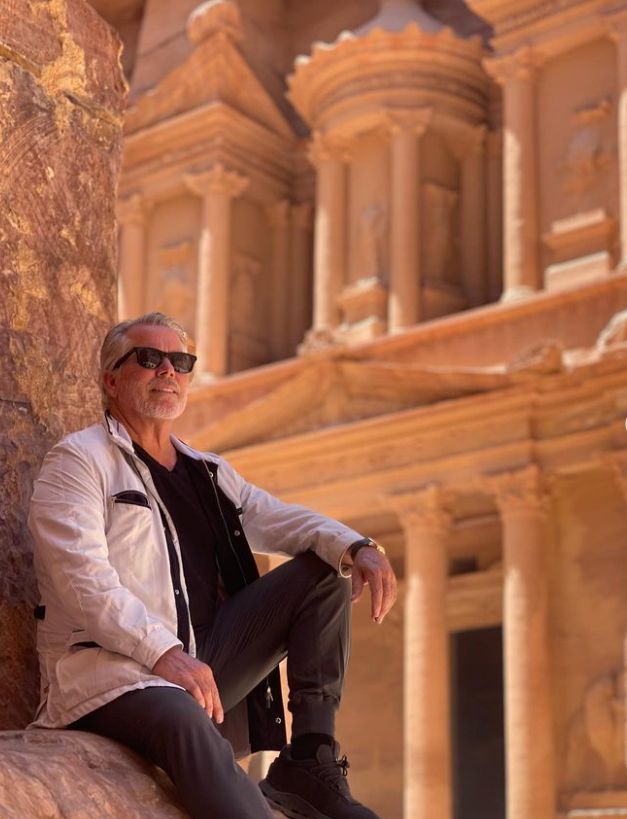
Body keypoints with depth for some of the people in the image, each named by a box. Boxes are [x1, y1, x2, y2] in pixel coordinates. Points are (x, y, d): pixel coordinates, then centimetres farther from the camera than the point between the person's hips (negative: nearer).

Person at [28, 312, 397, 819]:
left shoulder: (208, 473, 22)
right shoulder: (79, 461, 0)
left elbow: (278, 519, 10)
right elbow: (83, 578, -13)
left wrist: (358, 548, -12)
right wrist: (164, 653, -26)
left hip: (205, 660, 7)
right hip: (107, 669, -7)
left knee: (324, 571, -1)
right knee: (185, 719, -39)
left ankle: (309, 764, -11)